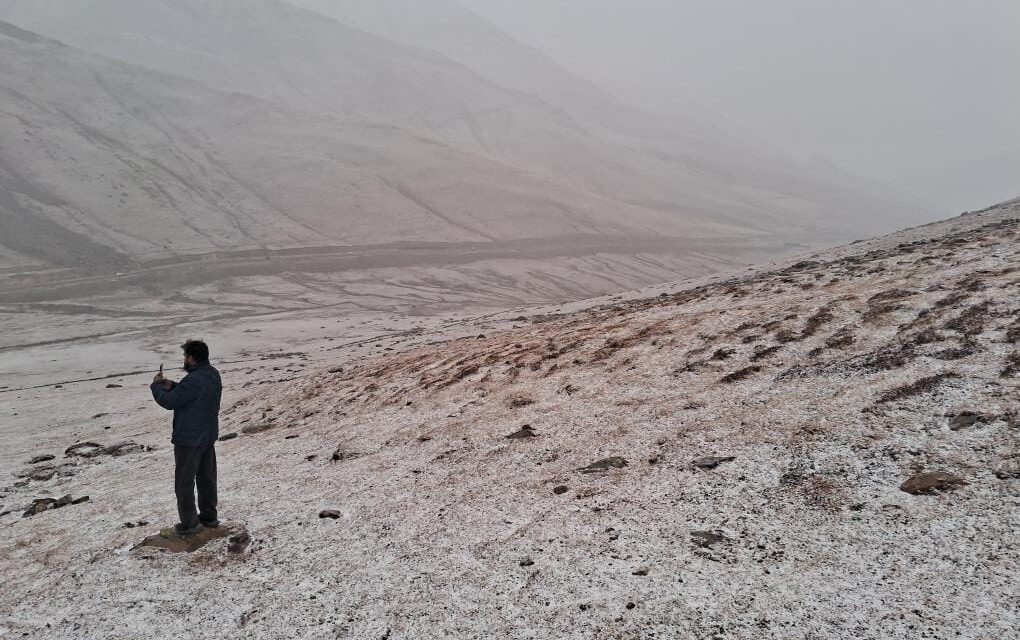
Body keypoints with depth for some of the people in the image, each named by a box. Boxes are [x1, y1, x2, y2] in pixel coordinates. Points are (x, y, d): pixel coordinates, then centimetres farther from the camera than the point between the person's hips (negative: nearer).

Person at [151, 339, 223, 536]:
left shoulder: (194, 381, -28)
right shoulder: (213, 374, 3)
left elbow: (169, 401, -19)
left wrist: (156, 385, -3)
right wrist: (171, 386, 4)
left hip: (189, 440, -9)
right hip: (208, 436, 9)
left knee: (184, 482, 6)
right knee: (207, 478, 19)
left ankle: (189, 523, 14)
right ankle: (209, 516, 30)